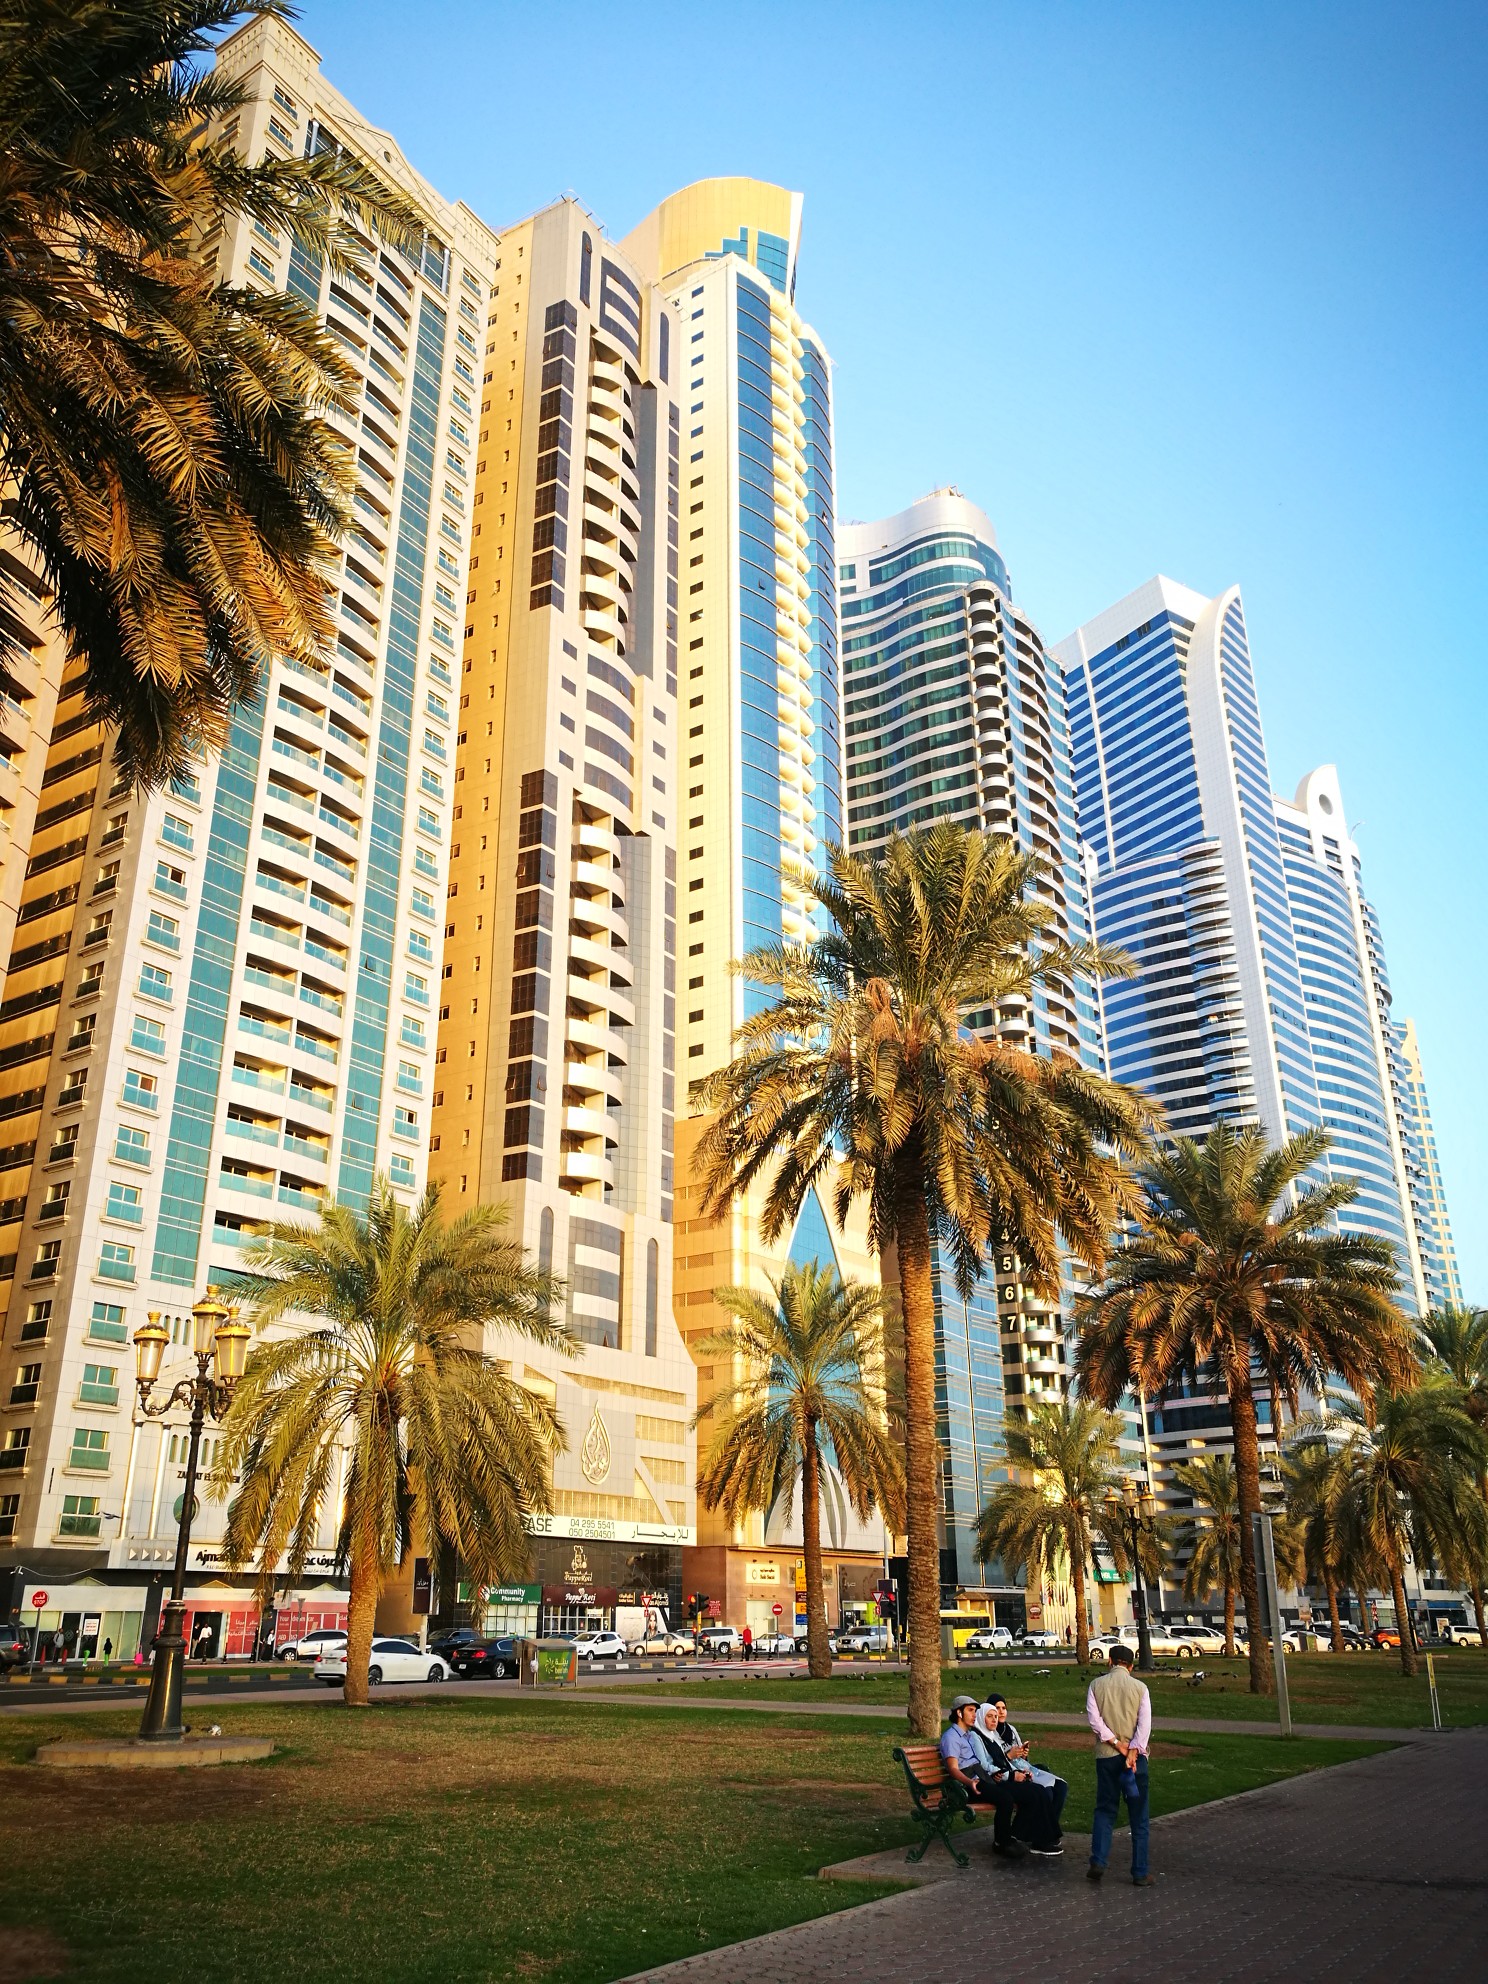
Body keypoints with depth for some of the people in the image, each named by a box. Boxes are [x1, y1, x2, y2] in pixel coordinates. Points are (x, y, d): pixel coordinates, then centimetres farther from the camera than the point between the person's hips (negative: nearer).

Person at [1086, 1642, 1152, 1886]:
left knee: (1105, 1810, 13)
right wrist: (1132, 1753, -14)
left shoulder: (1096, 1685, 1)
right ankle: (1140, 1873, 9)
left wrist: (1117, 1744, -9)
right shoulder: (1139, 1687, -1)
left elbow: (1094, 1719, -8)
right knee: (1138, 1817, 7)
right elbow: (1145, 1724, -10)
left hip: (1106, 1756, 1)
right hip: (1136, 1756, -1)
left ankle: (1097, 1862, 5)